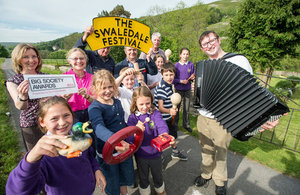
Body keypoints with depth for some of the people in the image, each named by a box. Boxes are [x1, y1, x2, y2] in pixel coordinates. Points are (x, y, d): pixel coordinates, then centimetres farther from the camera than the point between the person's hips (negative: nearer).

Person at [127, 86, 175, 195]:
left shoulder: (155, 113, -14)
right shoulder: (133, 118, -14)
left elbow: (161, 125, -33)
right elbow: (129, 139, -22)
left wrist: (164, 135, -56)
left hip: (155, 154, 1)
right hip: (140, 156, 0)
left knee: (158, 176, 25)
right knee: (143, 178, 23)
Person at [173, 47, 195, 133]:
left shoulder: (191, 65, 1)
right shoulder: (176, 65, -5)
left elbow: (193, 76, 9)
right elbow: (173, 79, -7)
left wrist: (193, 78, -13)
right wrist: (181, 81, -21)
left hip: (187, 89, 2)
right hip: (178, 89, -2)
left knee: (186, 108, 11)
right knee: (176, 107, 10)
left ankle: (186, 124, 26)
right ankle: (174, 124, 25)